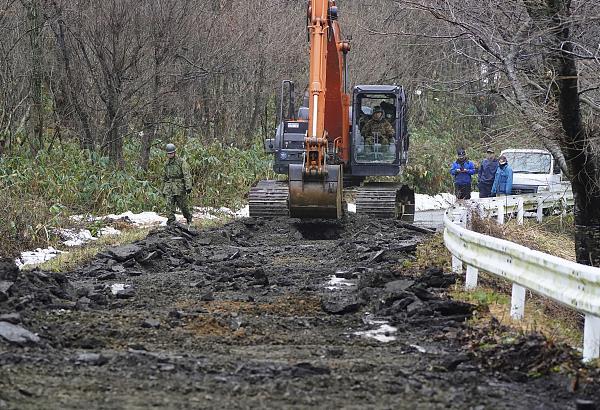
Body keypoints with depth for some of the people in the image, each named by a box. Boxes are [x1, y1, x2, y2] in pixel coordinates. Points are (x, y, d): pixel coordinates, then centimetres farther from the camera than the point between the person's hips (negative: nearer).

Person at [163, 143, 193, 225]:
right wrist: (164, 189, 24)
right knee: (169, 204, -9)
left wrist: (188, 187, -21)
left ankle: (189, 218, 29)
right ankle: (171, 220, -9)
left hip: (179, 186, -4)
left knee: (183, 205, 6)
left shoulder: (181, 162, -6)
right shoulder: (166, 164, 12)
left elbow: (187, 175, -12)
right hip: (169, 186, 4)